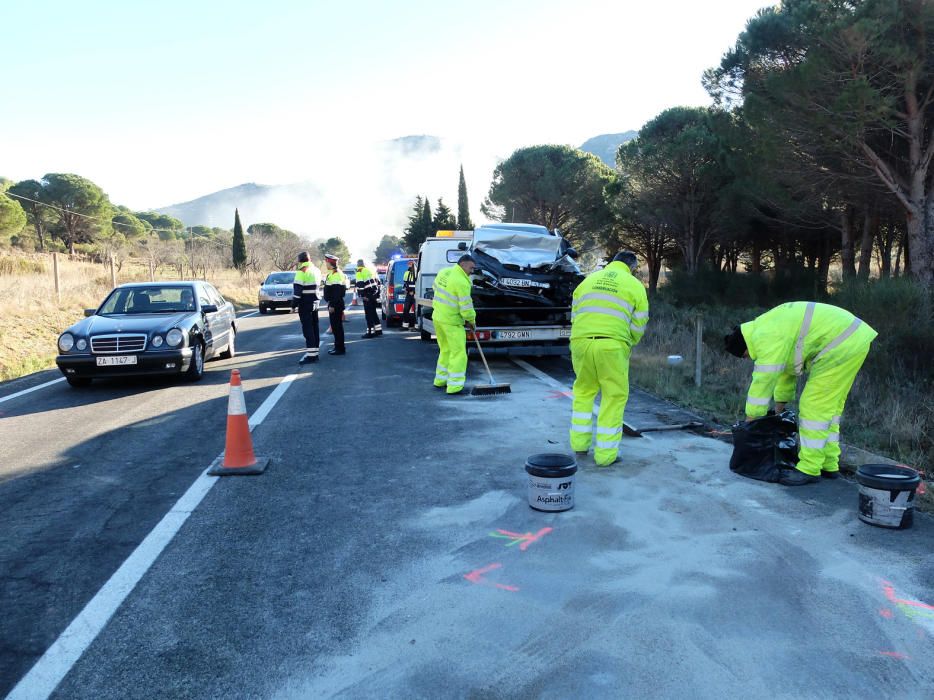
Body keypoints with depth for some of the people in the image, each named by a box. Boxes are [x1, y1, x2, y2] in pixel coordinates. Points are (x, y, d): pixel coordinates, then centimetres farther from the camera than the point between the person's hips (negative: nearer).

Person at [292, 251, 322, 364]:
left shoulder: (302, 272, -13)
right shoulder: (316, 270, 13)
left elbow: (297, 290, -17)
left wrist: (294, 305, -13)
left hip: (305, 304, -8)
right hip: (315, 303, 8)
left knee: (307, 328, -8)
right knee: (314, 327, 11)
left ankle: (311, 354, -12)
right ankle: (315, 352, 16)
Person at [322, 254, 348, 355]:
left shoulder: (336, 274, -18)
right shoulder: (331, 274, 15)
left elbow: (336, 292, -24)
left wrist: (332, 305, -24)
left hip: (335, 305, -10)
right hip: (333, 304, 10)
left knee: (337, 326, -6)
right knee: (335, 325, 15)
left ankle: (340, 349, -2)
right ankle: (337, 346, 22)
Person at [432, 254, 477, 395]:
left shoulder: (444, 272, 2)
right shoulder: (462, 282, -22)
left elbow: (436, 287, 18)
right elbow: (466, 307, -18)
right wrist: (471, 320, 0)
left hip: (437, 317, 9)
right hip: (452, 321, -8)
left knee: (445, 350, 21)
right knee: (458, 353, -1)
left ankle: (440, 380, 29)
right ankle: (454, 386, -2)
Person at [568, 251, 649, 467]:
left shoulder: (589, 279, 21)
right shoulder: (635, 285, 11)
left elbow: (574, 315, 19)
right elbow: (638, 325, 8)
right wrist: (628, 346, 24)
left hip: (580, 341, 4)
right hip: (612, 345, -3)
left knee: (583, 391, 22)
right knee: (614, 397, 8)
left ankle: (579, 444, 25)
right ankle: (605, 454, 8)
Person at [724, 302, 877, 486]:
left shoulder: (766, 338, -16)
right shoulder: (766, 328, 16)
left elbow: (762, 382, -15)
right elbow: (786, 369, 25)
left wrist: (749, 423, -7)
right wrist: (778, 411, 29)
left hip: (843, 345, -11)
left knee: (814, 406, -6)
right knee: (829, 406, 16)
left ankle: (809, 469, -2)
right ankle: (828, 464, 22)